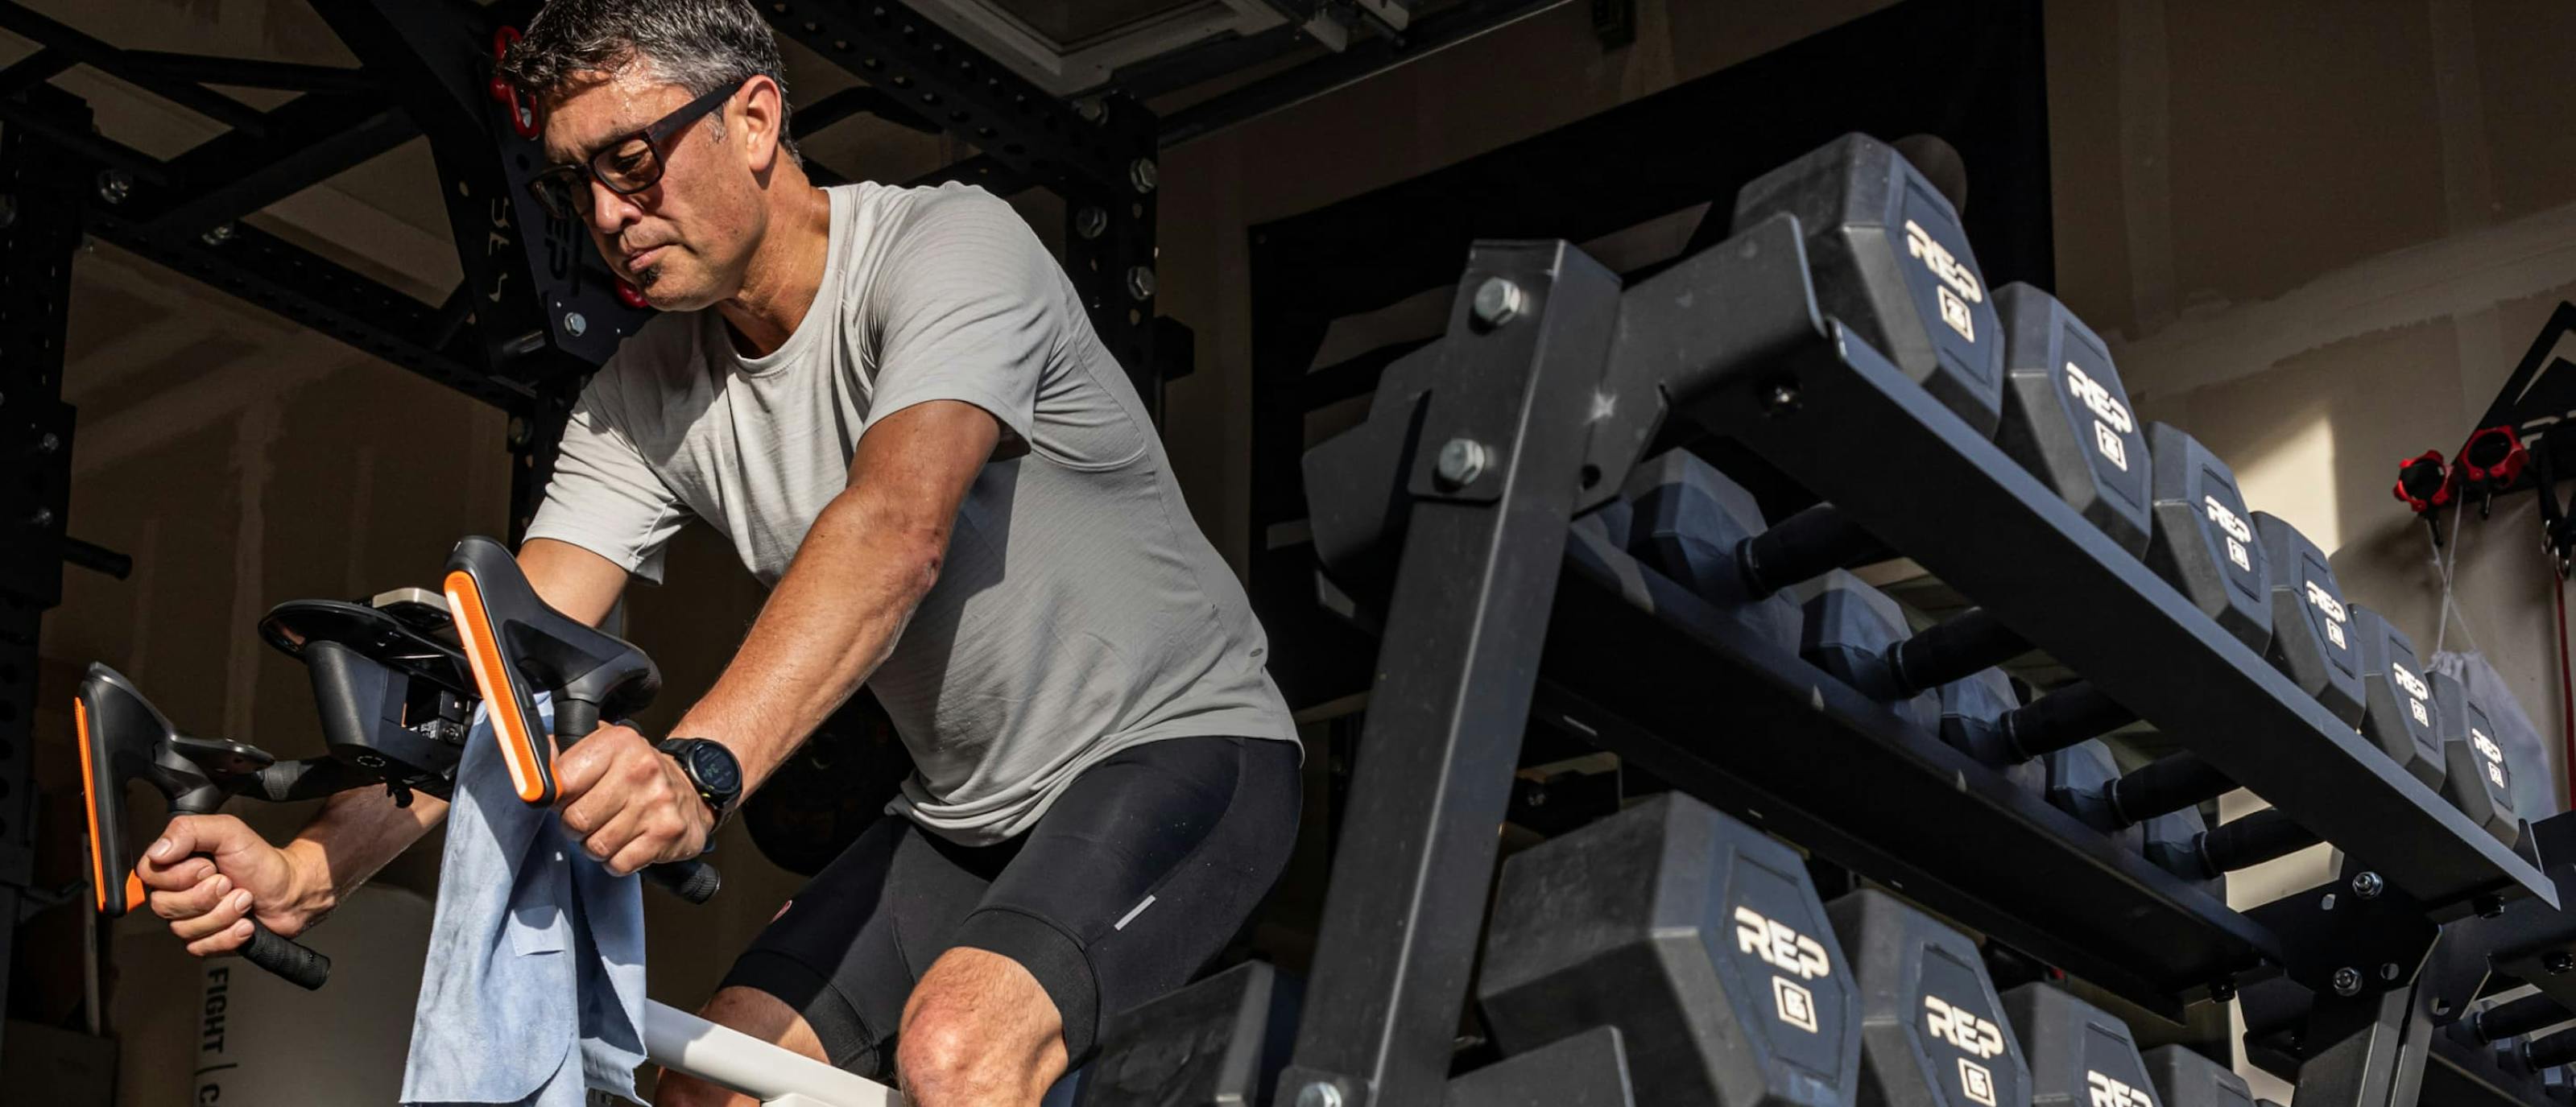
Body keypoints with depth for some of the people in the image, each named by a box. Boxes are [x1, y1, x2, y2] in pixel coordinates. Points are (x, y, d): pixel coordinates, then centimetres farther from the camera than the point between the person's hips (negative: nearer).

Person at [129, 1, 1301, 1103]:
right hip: (964, 812, 7)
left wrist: (700, 768, -55)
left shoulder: (950, 244, -22)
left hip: (1181, 745, -7)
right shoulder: (641, 400, -3)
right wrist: (302, 871, -28)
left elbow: (894, 527, -39)